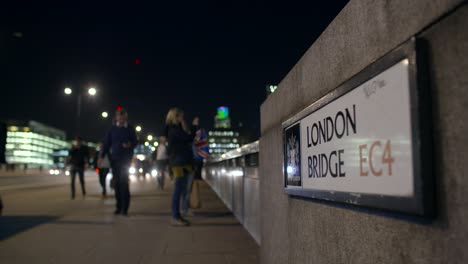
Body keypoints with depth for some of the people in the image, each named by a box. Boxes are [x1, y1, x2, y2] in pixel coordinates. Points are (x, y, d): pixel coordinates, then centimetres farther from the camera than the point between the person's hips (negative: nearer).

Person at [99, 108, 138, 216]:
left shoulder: (130, 129, 2)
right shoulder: (113, 129, 6)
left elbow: (135, 141, 5)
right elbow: (107, 143, 6)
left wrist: (130, 144, -18)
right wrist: (102, 156, -3)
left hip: (126, 159, -2)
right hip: (114, 159, 2)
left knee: (124, 183, -8)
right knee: (117, 183, 4)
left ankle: (125, 208, -5)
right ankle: (118, 207, 13)